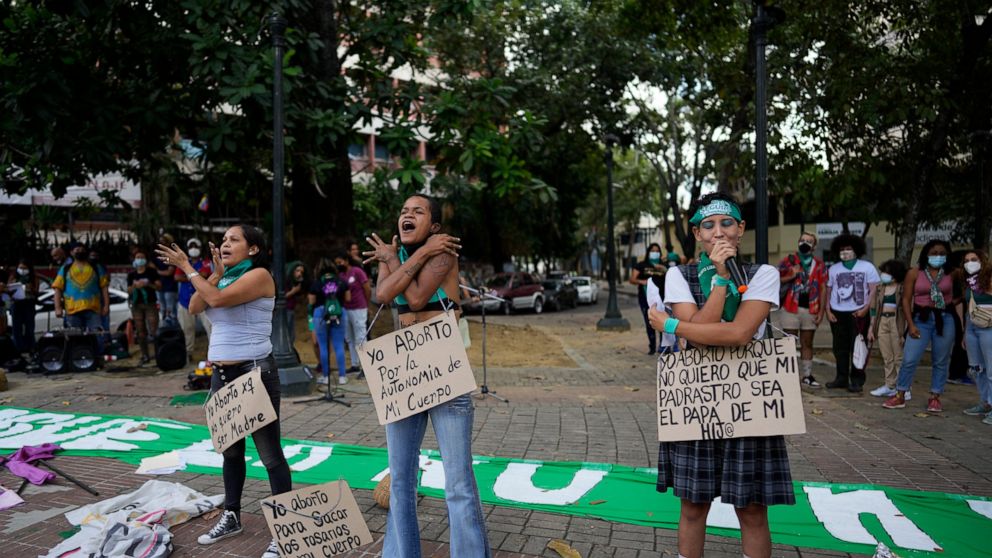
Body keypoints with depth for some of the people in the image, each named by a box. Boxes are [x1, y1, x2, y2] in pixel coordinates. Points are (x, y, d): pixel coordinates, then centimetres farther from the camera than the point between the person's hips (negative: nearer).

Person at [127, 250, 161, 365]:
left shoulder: (152, 272, 4)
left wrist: (148, 284, -17)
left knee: (153, 331, -12)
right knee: (140, 332, 4)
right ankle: (145, 355, 11)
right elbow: (129, 291, 12)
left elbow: (159, 286, -1)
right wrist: (135, 286, -9)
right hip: (136, 305, 4)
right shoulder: (131, 275, 13)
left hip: (150, 304, -3)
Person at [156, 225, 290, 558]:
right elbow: (194, 308, 3)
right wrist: (215, 273, -4)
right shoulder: (224, 278, 14)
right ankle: (231, 517, 34)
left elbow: (218, 299, -22)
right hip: (222, 375, 8)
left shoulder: (259, 275, -10)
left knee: (269, 453, -3)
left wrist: (187, 268, -10)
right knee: (231, 450, 19)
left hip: (255, 373, -8)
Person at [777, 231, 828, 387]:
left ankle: (807, 375, 19)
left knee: (807, 344, 11)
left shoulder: (819, 264, 8)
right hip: (791, 309, -2)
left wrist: (821, 311, 1)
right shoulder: (788, 260, 2)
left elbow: (823, 288, 7)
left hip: (810, 310, 2)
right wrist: (791, 276, -17)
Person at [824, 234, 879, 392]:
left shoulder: (867, 267, 1)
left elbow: (873, 290, -2)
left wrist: (865, 308, -13)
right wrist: (828, 311, 2)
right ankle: (842, 378, 14)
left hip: (858, 314, -3)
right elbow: (828, 291, 12)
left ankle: (857, 381, 6)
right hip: (838, 314, 3)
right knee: (840, 348, 6)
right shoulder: (833, 269, 10)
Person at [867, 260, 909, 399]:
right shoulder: (880, 289, 13)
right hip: (882, 321, 6)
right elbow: (875, 309, 16)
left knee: (899, 357, -3)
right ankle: (890, 386, 14)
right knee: (887, 357, 9)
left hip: (896, 322, -6)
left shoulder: (902, 288, -5)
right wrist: (872, 327, 14)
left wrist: (904, 330, -15)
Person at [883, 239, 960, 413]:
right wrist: (911, 325, -8)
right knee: (909, 359, -3)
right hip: (921, 318, -1)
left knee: (941, 361, 8)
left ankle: (935, 397, 20)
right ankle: (900, 396, 7)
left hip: (945, 319, 1)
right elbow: (906, 300, -3)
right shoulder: (914, 273, -2)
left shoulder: (952, 273, 2)